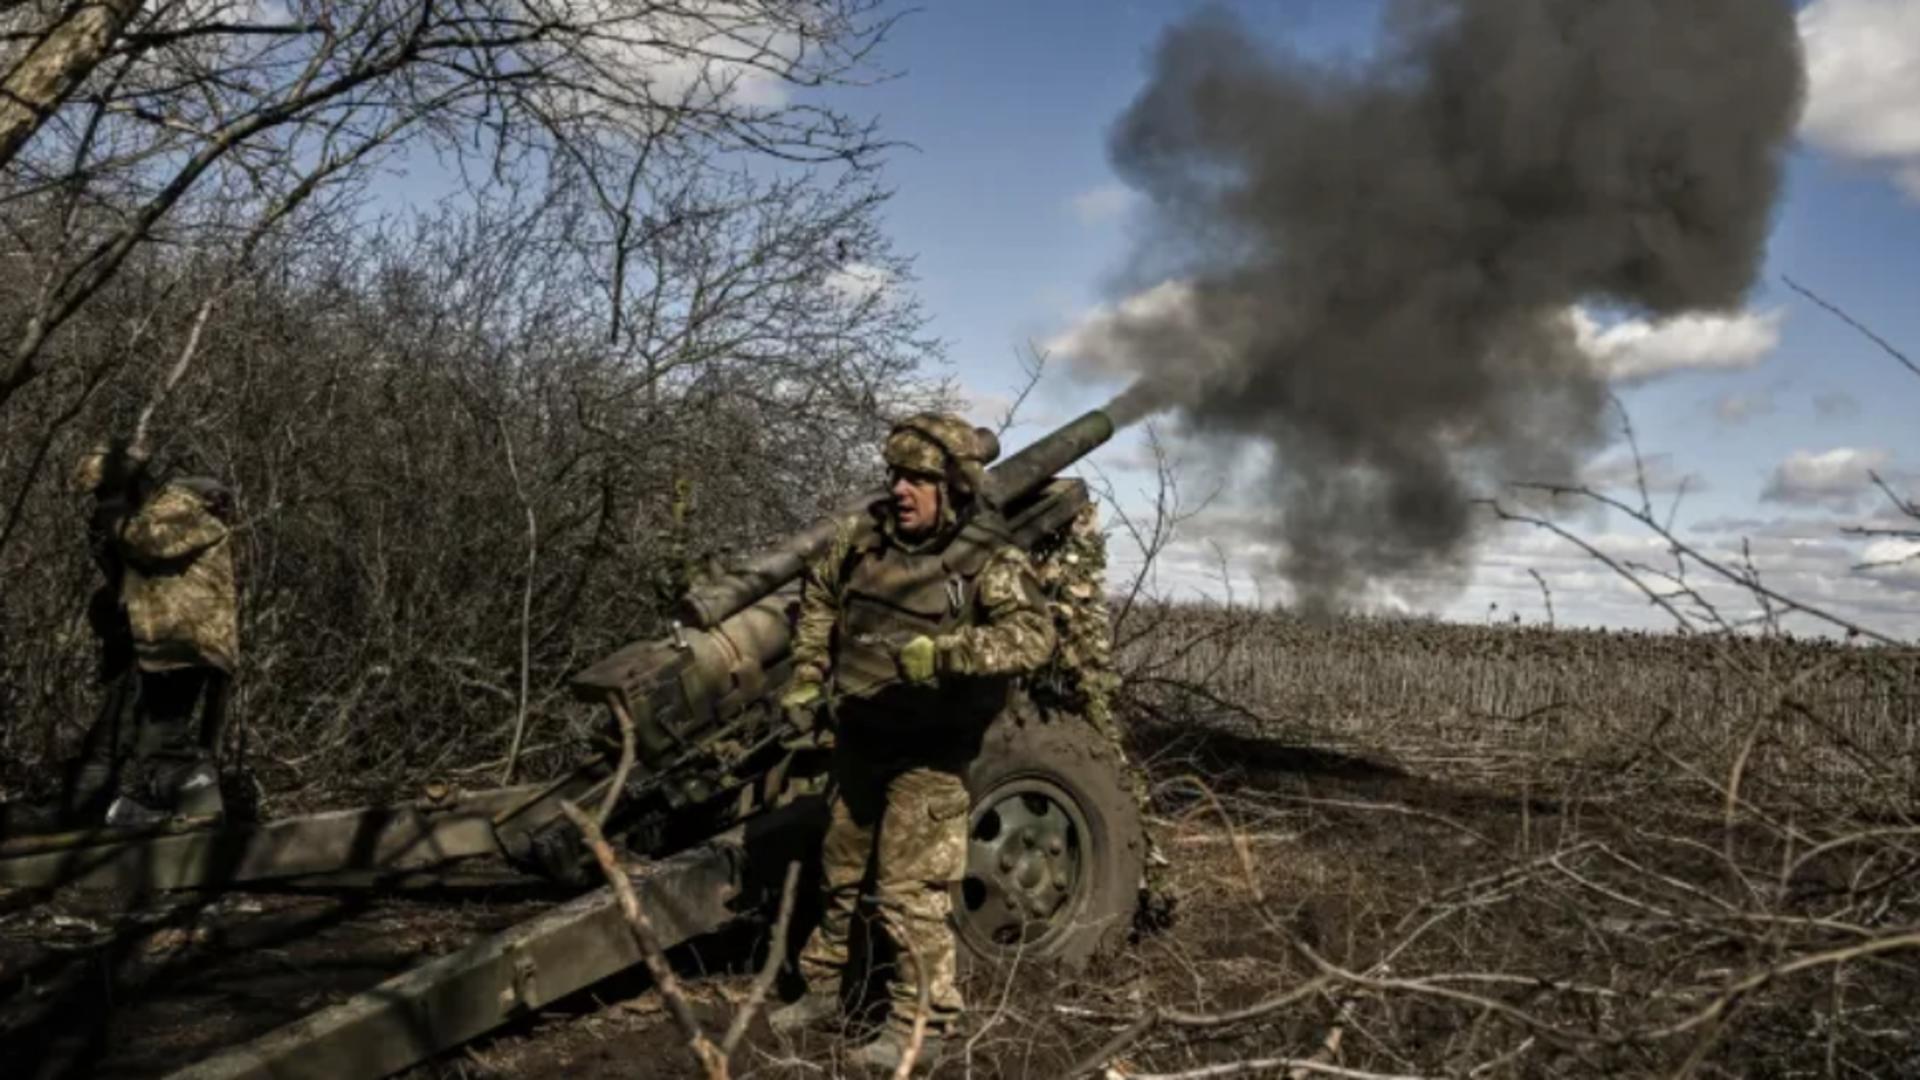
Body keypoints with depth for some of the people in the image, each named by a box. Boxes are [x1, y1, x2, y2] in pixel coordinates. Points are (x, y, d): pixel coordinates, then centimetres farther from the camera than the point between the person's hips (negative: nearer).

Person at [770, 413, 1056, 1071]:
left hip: (928, 752, -6)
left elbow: (1033, 636, -34)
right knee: (838, 871, 20)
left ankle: (922, 1025, 11)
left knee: (909, 890, -4)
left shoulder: (991, 562, -19)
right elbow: (819, 590, 17)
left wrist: (947, 652, -46)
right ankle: (822, 988, 38)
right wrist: (808, 671, 9)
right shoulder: (865, 542, -1)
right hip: (858, 740, 7)